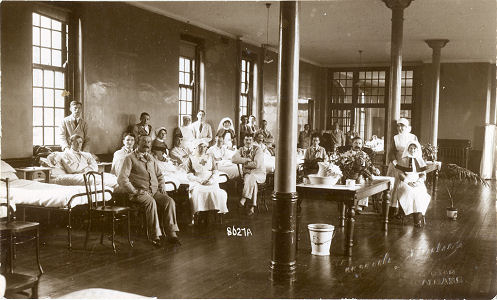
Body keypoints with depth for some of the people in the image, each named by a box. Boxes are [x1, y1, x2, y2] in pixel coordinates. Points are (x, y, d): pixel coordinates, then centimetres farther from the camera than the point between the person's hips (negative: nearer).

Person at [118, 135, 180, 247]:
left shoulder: (151, 159, 20)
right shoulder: (130, 158, 1)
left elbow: (159, 175, 31)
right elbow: (122, 179, -7)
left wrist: (162, 187, 13)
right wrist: (135, 191, -13)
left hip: (155, 191, 5)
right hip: (141, 193, -5)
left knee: (169, 201, -22)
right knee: (151, 202, -36)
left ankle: (171, 234, -23)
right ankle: (155, 236, -32)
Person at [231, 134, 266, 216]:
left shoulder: (258, 150, -3)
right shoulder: (241, 150, 10)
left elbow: (256, 164, -16)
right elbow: (234, 159, -10)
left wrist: (244, 164, -6)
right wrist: (247, 159, -16)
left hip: (259, 173, -2)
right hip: (247, 174, 2)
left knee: (251, 178, -38)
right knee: (252, 181, -34)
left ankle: (243, 199, -37)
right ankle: (252, 207, -37)